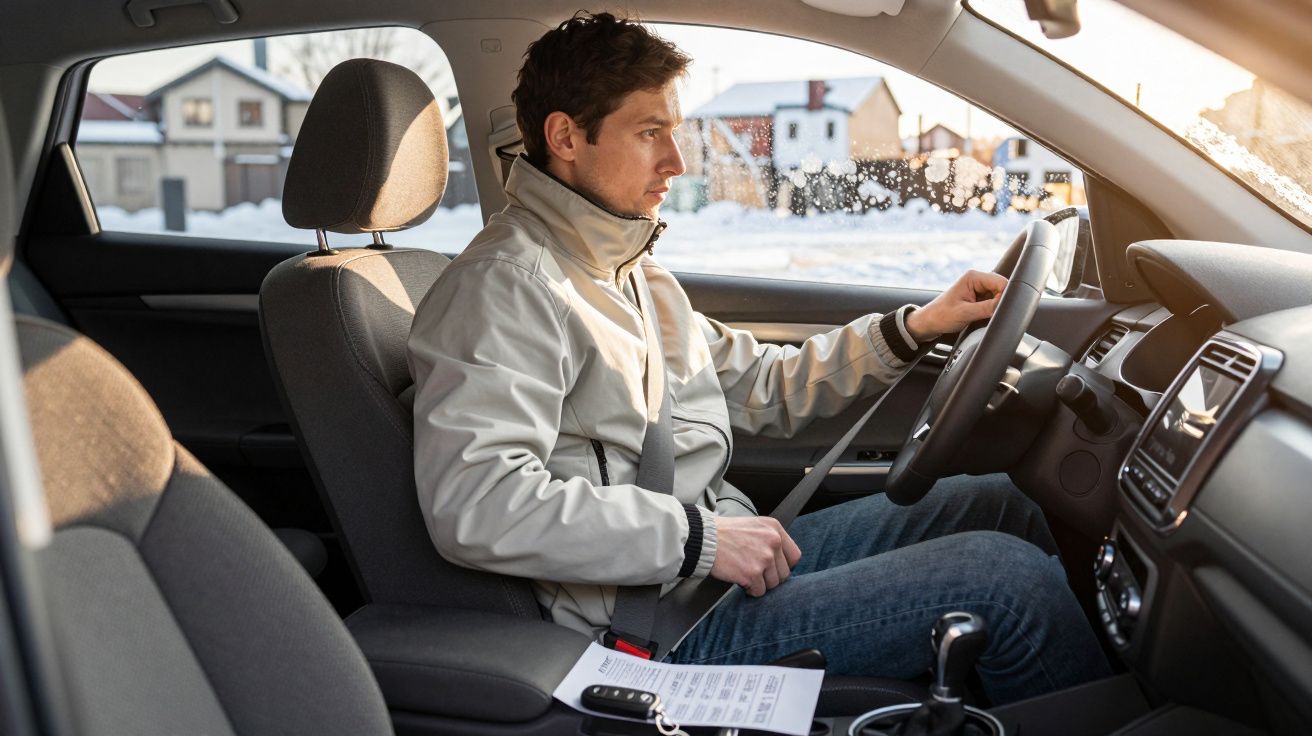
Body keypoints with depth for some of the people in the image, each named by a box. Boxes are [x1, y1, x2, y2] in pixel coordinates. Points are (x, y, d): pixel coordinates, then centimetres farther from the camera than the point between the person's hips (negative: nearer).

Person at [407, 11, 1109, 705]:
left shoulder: (631, 271, 17)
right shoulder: (506, 286, -16)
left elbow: (763, 388, 22)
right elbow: (473, 504, -29)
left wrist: (913, 329, 12)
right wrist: (699, 537, -25)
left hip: (736, 557, 10)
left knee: (998, 504, 9)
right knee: (1008, 577, -14)